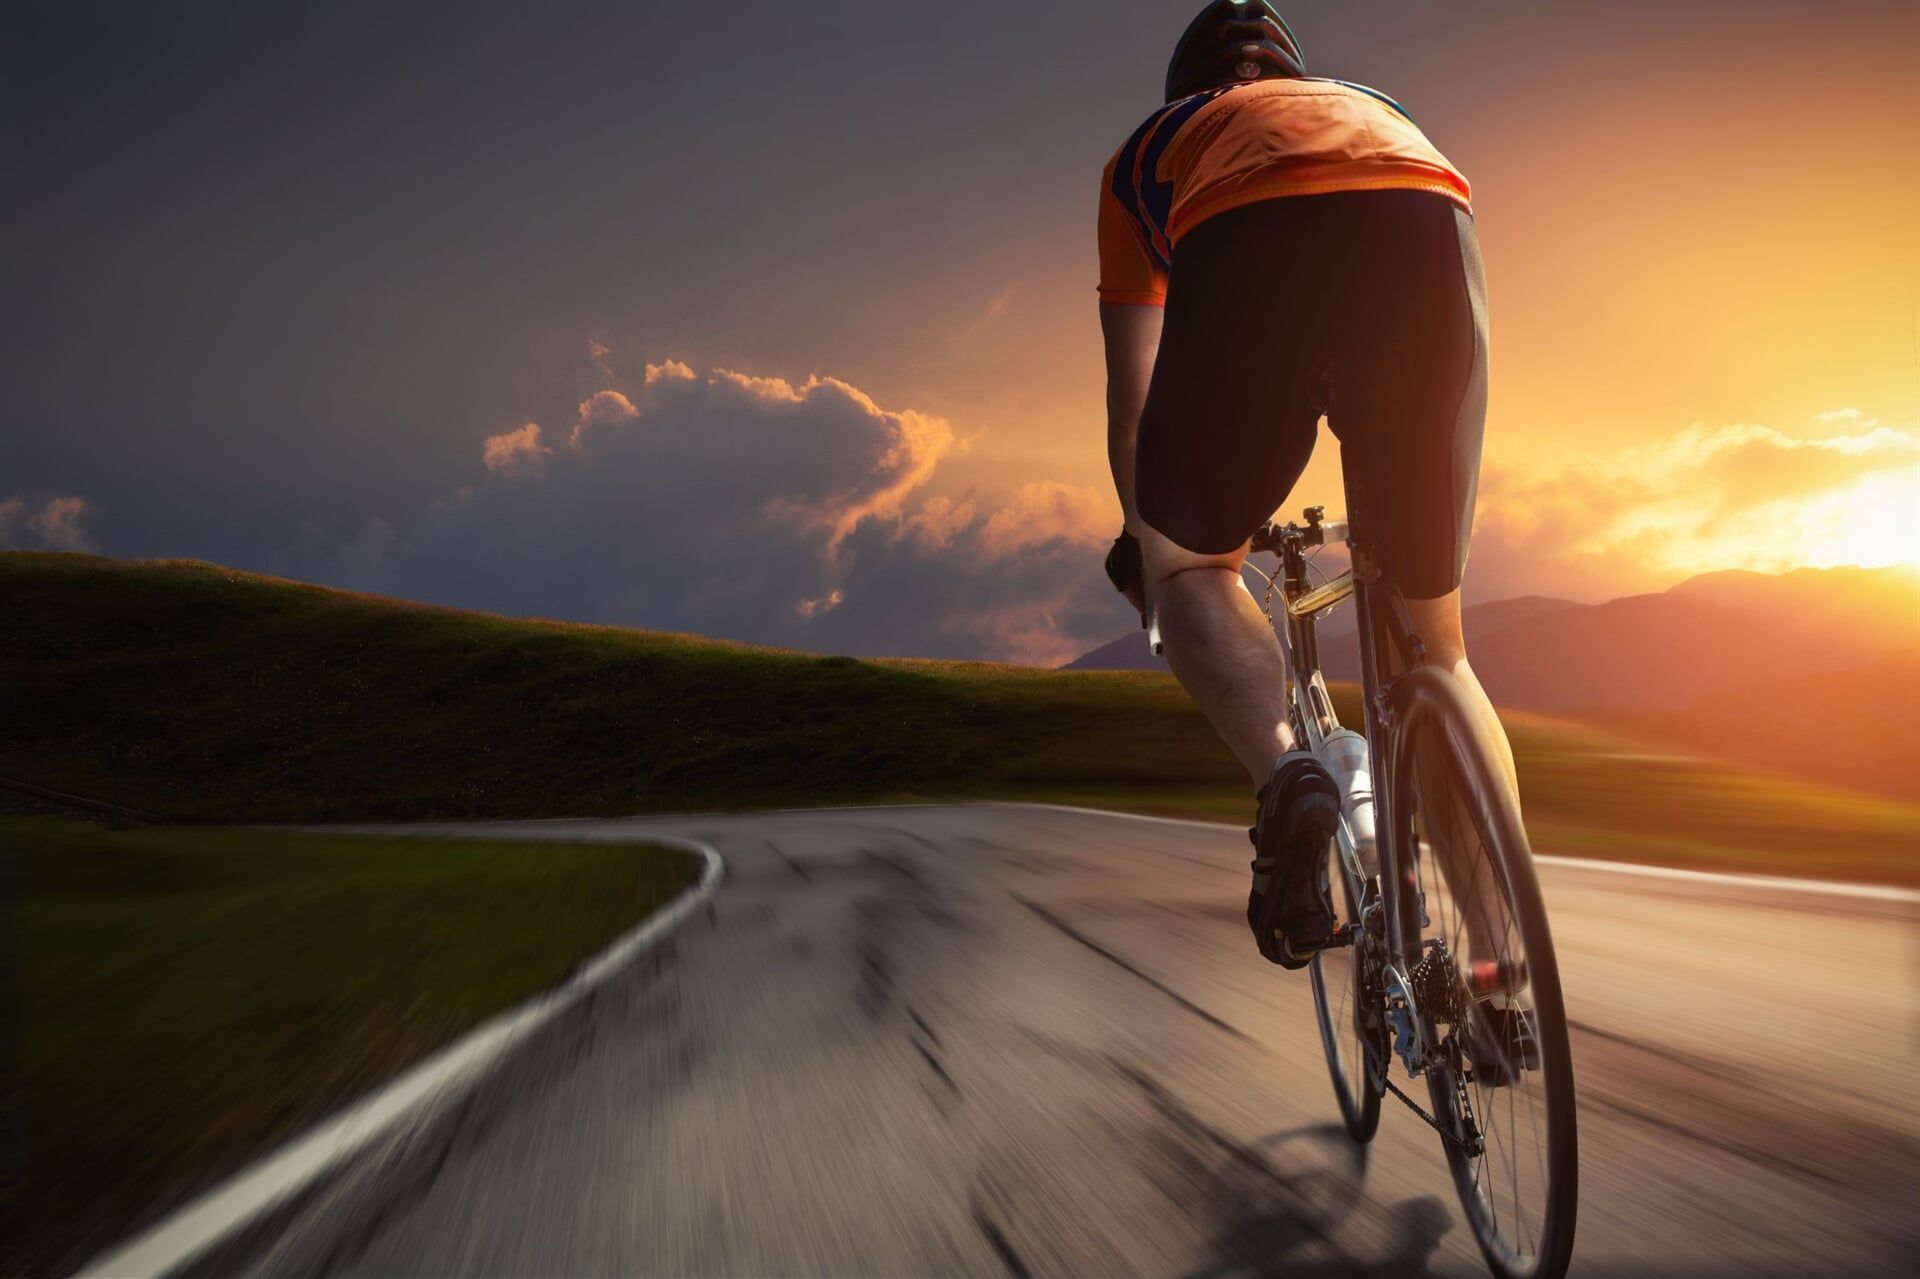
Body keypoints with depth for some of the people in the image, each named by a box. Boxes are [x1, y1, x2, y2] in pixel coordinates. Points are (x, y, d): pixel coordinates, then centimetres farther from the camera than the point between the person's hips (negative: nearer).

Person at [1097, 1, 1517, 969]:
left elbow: (1131, 385, 39)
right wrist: (1392, 501, 59)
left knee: (1189, 564, 19)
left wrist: (1139, 538, 53)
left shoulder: (1148, 150, 38)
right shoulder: (1369, 105, 45)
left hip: (1251, 247, -2)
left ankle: (1284, 771, -12)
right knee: (1434, 643, 15)